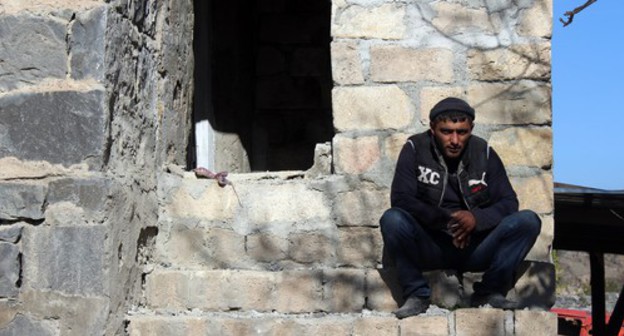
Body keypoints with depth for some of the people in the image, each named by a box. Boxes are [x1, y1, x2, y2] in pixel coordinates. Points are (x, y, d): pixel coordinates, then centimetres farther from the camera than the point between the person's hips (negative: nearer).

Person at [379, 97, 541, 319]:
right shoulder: (415, 149, -5)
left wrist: (476, 218, -22)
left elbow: (508, 202, -1)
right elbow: (400, 199, -13)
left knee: (528, 221, -19)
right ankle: (416, 294, -13)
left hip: (475, 248, 2)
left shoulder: (484, 153, 1)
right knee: (392, 219, -30)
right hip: (430, 248, -2)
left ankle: (490, 292, -7)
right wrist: (445, 220, -23)